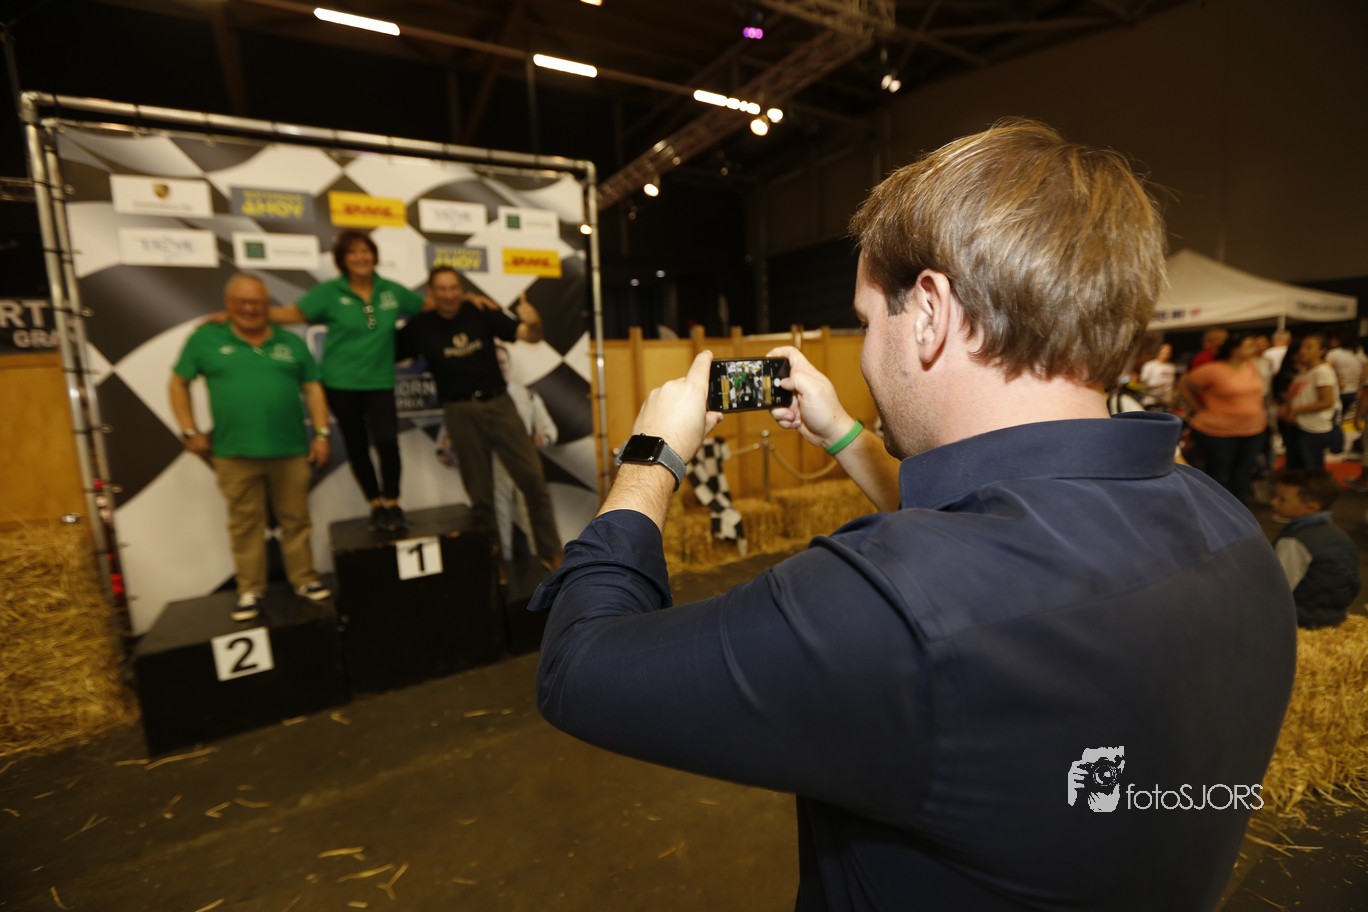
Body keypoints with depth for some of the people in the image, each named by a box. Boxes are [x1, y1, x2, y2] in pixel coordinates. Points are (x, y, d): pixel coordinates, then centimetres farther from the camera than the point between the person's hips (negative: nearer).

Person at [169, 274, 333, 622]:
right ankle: (250, 590, 20)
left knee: (296, 519, 9)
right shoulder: (206, 338, 4)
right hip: (234, 454, -1)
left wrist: (321, 433, 0)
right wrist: (190, 431, 2)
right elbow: (178, 384, 9)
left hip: (290, 450, 1)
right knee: (245, 524, 8)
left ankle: (304, 579, 22)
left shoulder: (291, 342, 8)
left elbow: (312, 389, 7)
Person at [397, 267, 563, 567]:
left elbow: (529, 337, -5)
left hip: (499, 403, 1)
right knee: (480, 494, 6)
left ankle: (552, 556, 10)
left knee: (533, 480, -2)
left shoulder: (482, 312, 0)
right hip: (461, 412, 0)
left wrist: (533, 322, -26)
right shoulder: (420, 327, -1)